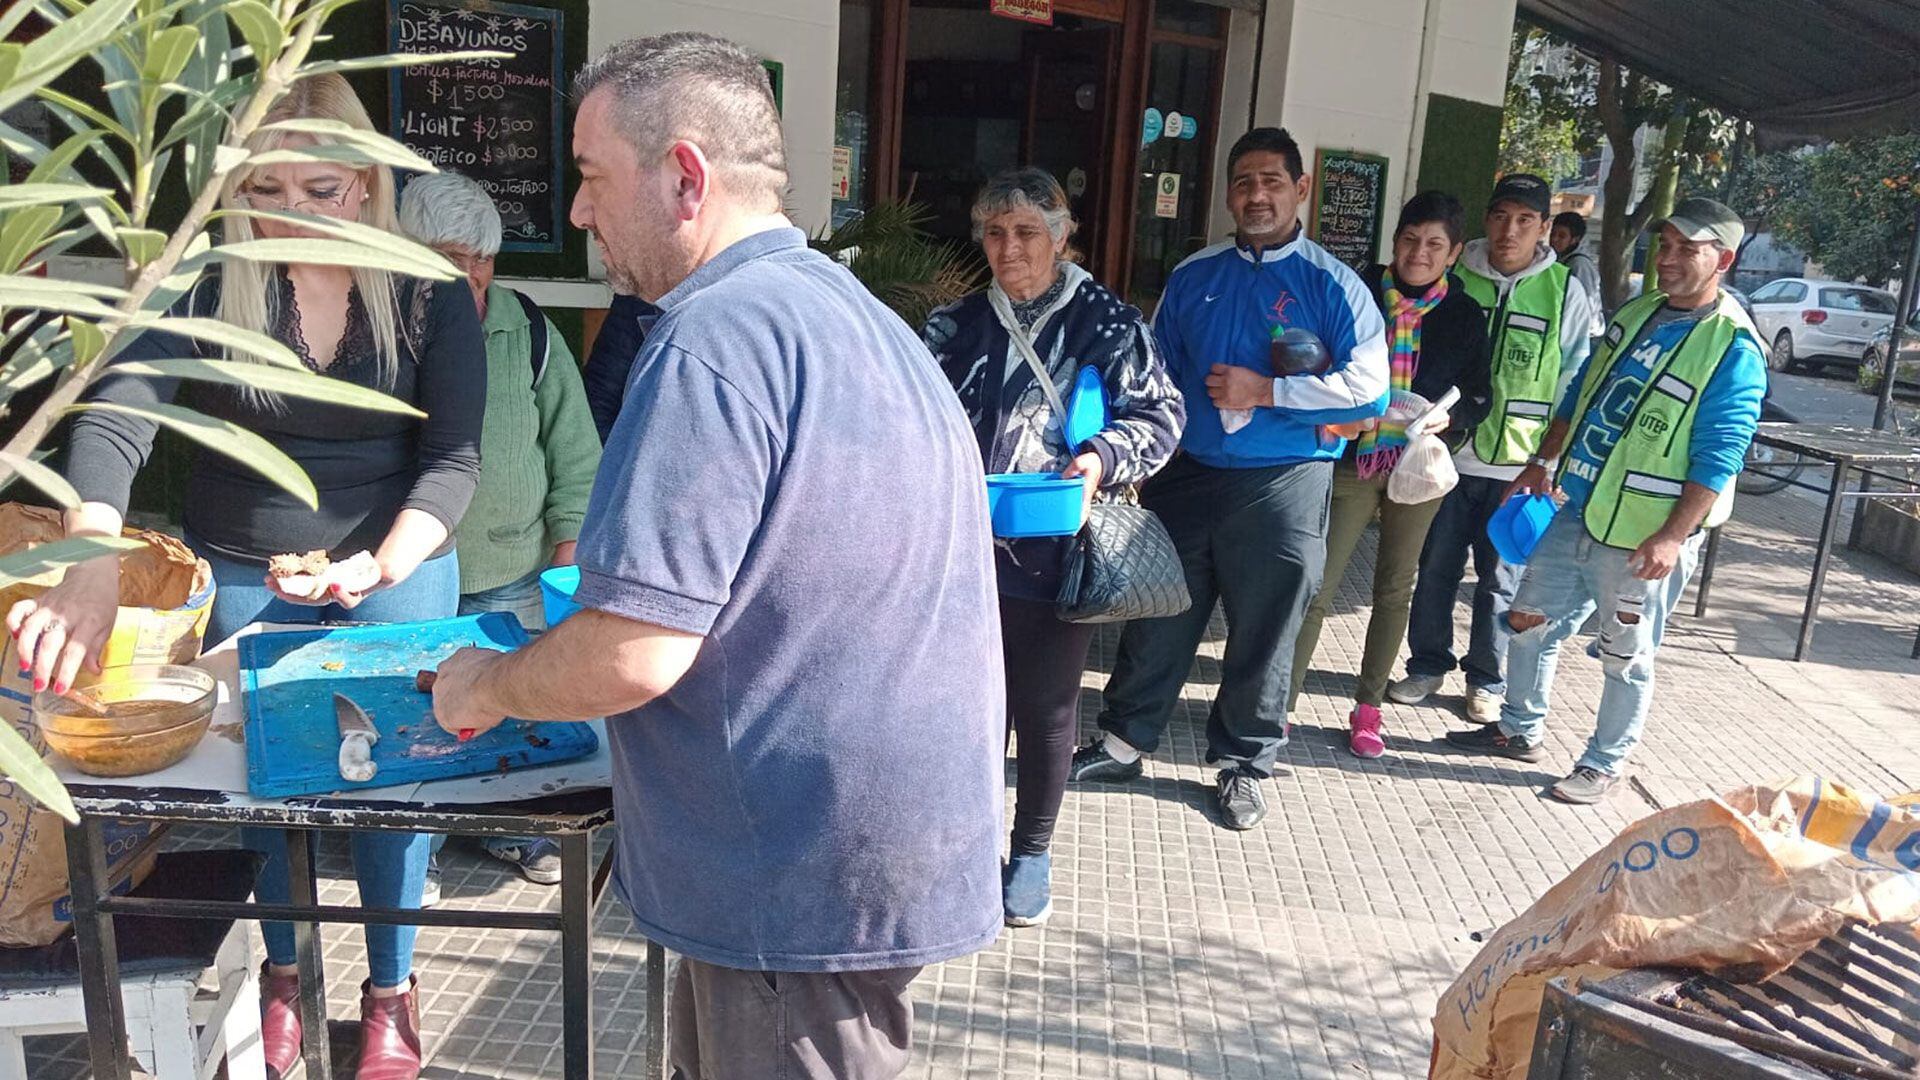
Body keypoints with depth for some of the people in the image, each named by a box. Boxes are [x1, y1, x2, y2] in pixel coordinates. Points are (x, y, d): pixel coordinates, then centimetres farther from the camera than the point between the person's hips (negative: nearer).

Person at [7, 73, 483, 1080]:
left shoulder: (429, 297, -10)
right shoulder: (208, 285, -9)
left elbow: (452, 457, -11)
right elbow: (115, 419, -21)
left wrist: (390, 563, -27)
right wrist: (92, 571, -37)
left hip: (397, 570, -1)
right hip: (242, 575, 1)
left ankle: (392, 984, 29)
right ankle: (282, 968, 39)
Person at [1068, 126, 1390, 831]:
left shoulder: (1331, 285, -4)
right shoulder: (1193, 277, 8)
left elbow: (1368, 385, -13)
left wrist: (1265, 392, -17)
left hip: (1281, 488, -3)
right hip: (1186, 477, 3)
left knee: (1263, 634, 9)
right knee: (1158, 620, 12)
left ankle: (1242, 764, 26)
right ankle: (1124, 742, 28)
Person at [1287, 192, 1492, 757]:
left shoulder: (1465, 315, 3)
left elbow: (1479, 395, 7)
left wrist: (1448, 418, -13)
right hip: (1352, 462, -2)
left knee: (1394, 589, 12)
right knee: (1316, 587, -4)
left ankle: (1367, 707, 26)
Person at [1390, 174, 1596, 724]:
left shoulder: (1564, 293, -1)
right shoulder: (1454, 276, 1)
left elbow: (1574, 384, 2)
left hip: (1518, 466, -1)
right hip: (1449, 455, 1)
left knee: (1500, 581, 8)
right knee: (1435, 568, 10)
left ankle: (1486, 679, 24)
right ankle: (1427, 665, 27)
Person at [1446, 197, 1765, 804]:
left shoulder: (1734, 348, -14)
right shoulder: (1633, 315, 8)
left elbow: (1718, 459, -17)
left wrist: (1672, 537, -22)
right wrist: (1542, 464, 14)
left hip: (1643, 536, -7)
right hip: (1577, 510, 7)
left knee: (1626, 657, 8)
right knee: (1529, 621, 15)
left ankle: (1604, 764, 25)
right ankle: (1521, 731, 33)